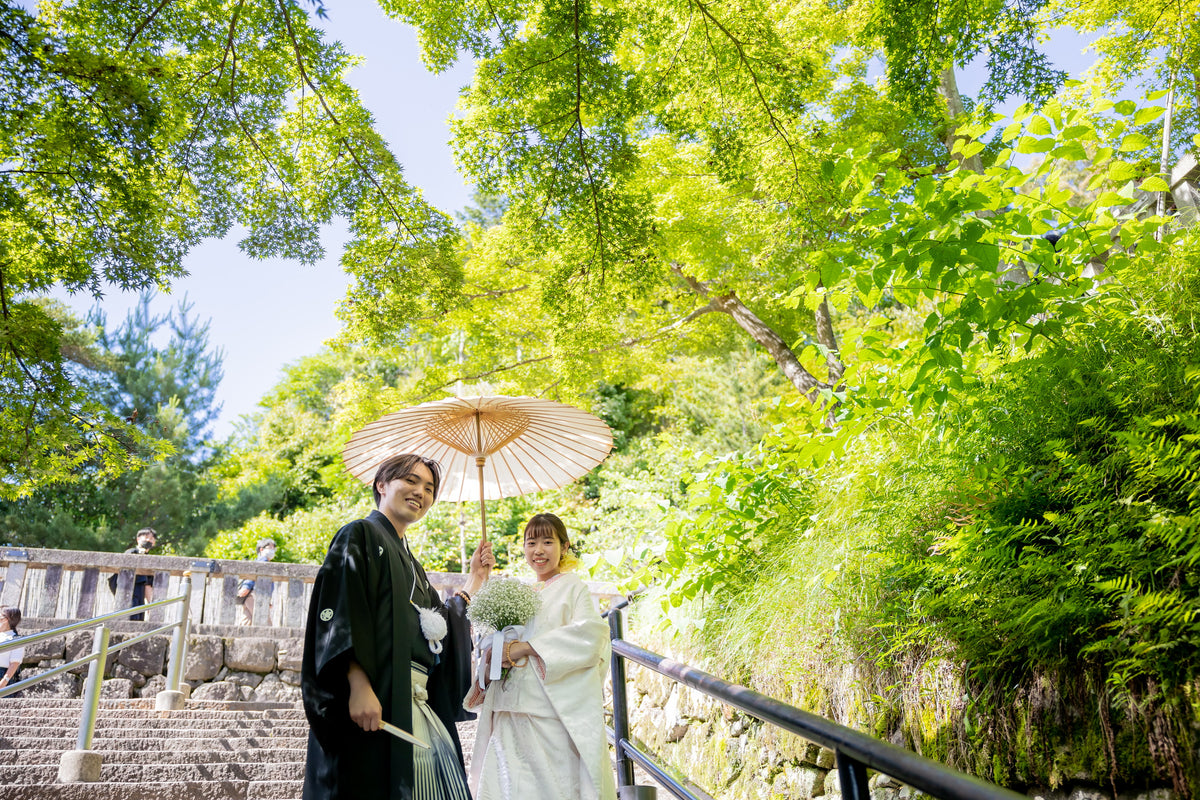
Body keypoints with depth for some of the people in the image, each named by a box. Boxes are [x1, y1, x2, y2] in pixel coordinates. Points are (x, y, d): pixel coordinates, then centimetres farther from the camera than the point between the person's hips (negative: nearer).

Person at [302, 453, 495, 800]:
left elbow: (441, 625, 26)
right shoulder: (361, 535, 0)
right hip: (375, 699, -8)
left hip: (419, 704, 8)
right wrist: (358, 684, -25)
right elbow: (338, 612, -14)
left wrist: (474, 579, 26)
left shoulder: (410, 562, 25)